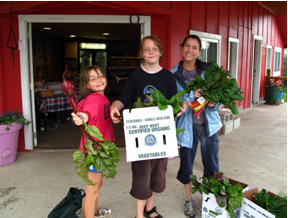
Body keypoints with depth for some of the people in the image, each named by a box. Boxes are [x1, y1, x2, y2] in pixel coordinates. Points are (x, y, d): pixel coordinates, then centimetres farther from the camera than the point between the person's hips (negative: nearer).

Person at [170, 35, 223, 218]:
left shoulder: (208, 70, -1)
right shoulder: (174, 74, -5)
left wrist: (214, 103, -19)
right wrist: (191, 95, -26)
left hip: (208, 123, 1)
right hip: (187, 125, -1)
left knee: (212, 165, 11)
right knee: (186, 164, 11)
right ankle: (189, 199, 35)